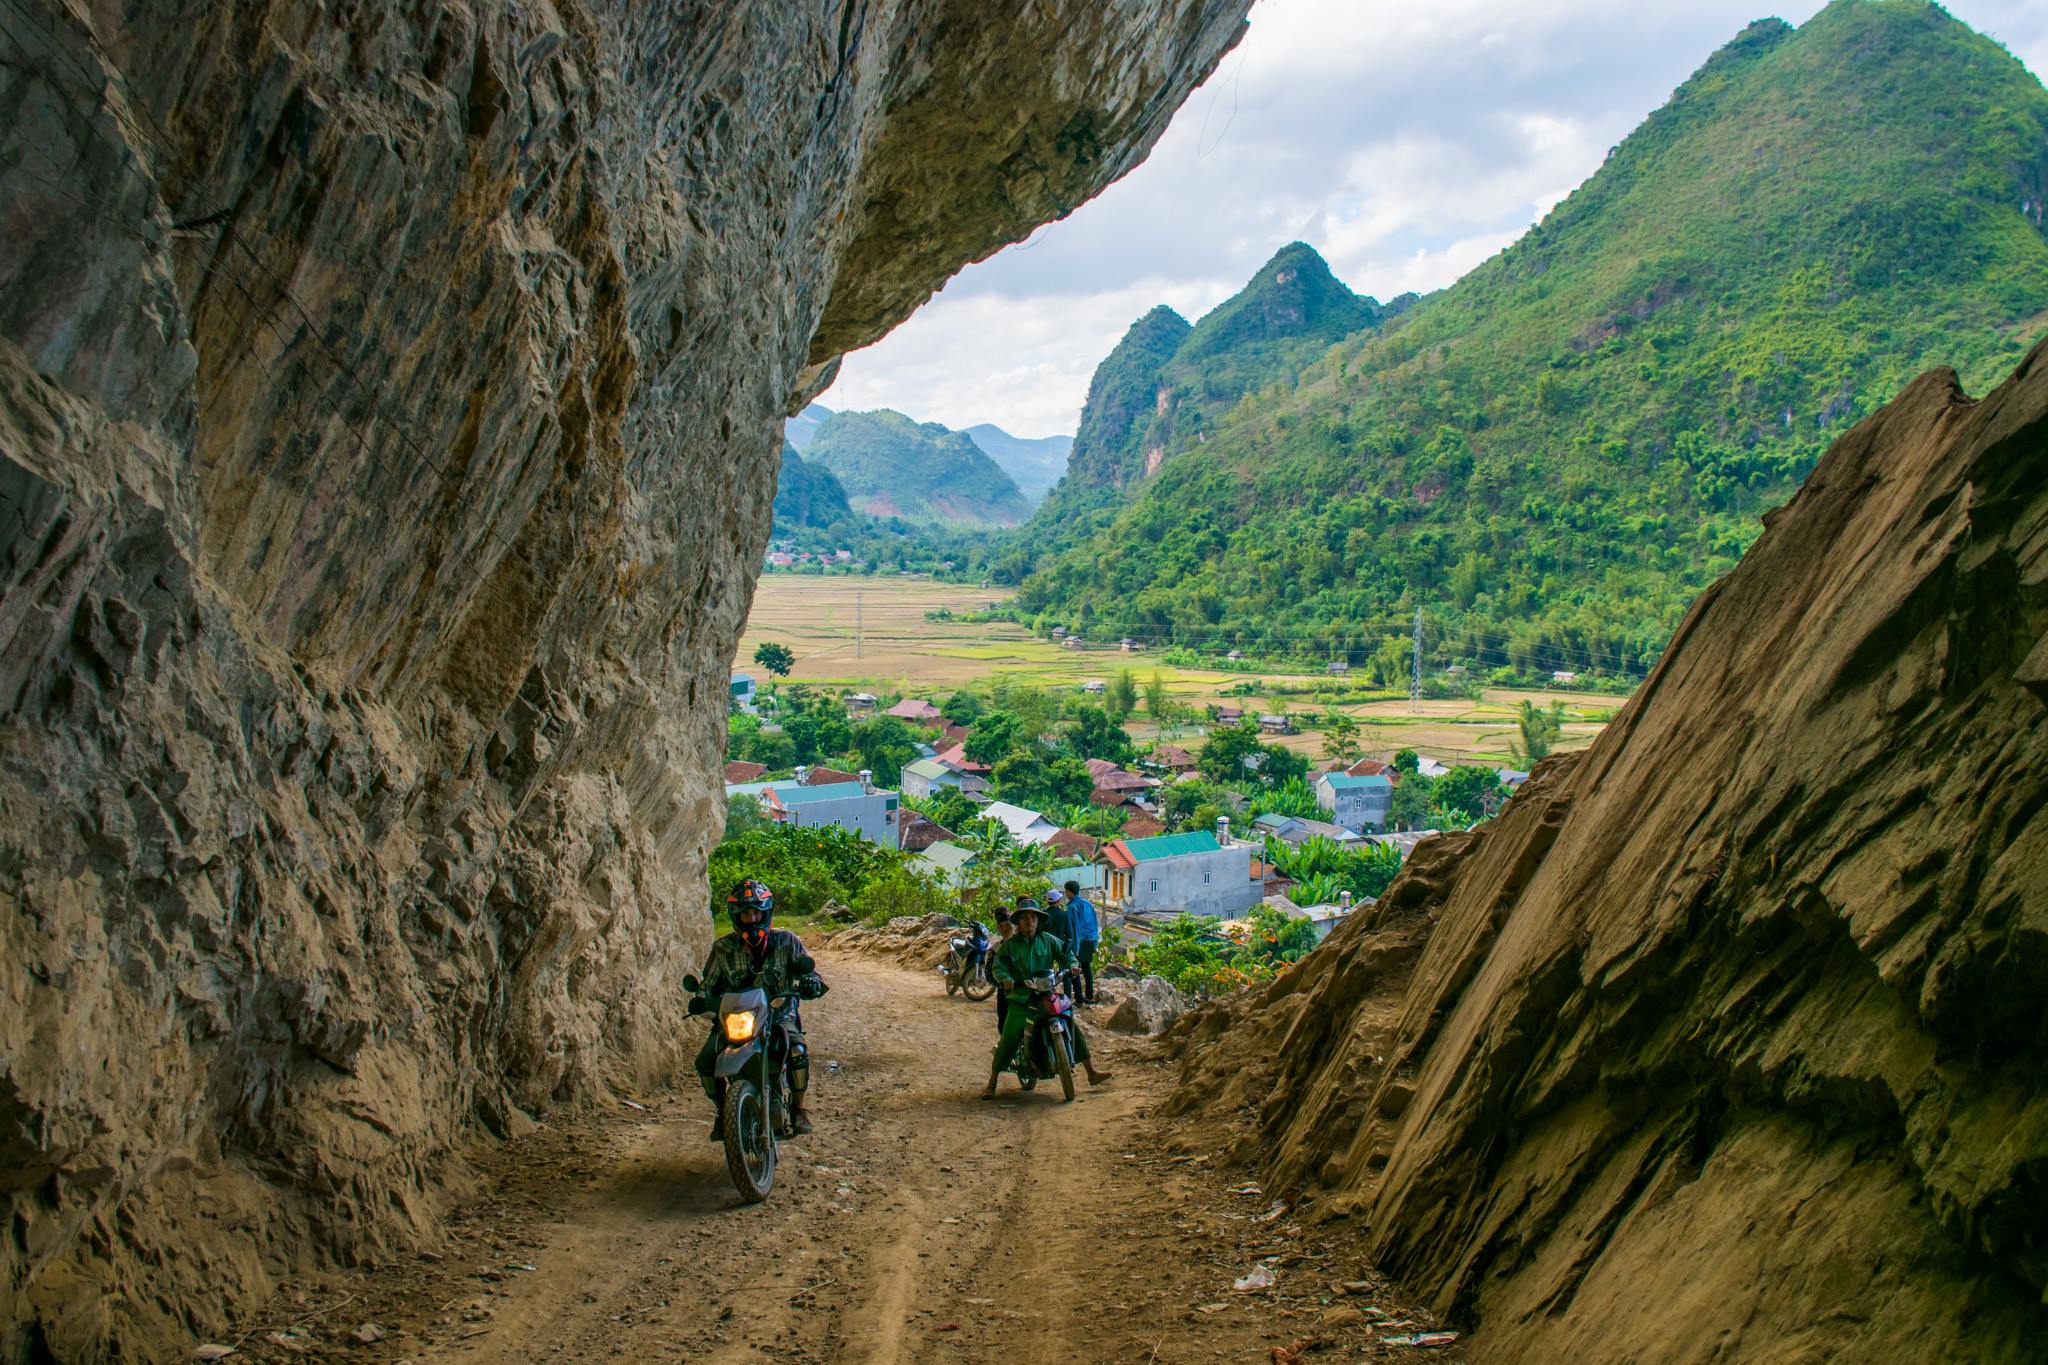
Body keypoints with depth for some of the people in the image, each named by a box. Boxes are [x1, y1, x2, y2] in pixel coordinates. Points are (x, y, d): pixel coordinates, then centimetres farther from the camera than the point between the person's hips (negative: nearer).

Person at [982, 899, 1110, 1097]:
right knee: (1008, 1038, -15)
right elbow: (998, 967, -3)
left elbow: (1065, 954, 7)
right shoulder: (1010, 944, 3)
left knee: (1073, 1027, -5)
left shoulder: (1048, 940, 8)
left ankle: (1091, 1073, 6)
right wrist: (1005, 979, -25)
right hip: (1021, 998, -2)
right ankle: (991, 1084, -6)